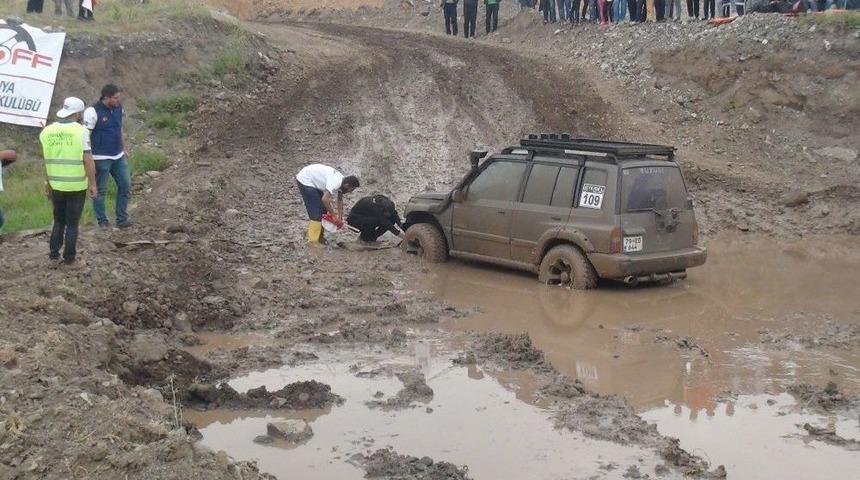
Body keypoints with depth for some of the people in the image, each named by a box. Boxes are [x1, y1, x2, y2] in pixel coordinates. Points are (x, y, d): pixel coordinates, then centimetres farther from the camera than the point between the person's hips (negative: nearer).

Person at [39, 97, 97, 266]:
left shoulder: (47, 132, 0)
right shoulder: (81, 131, -13)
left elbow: (47, 161, 4)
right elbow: (88, 160, -15)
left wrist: (48, 183, 13)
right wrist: (92, 184, -7)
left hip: (56, 185, 4)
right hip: (77, 186, -4)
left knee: (59, 220, 20)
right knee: (72, 223, 7)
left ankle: (54, 252, 18)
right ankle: (69, 257, 12)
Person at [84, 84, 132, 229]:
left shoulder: (118, 108, 3)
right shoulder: (93, 112, -17)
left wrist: (124, 148, 19)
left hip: (118, 156, 7)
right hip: (101, 158, -7)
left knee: (125, 185, 8)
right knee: (101, 190, 5)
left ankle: (122, 219, 19)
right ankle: (102, 221, 17)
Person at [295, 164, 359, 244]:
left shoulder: (342, 181, -1)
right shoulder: (335, 182, -30)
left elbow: (340, 200, 12)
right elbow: (325, 199, -37)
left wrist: (340, 217, 13)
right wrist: (332, 212, -22)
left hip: (313, 182, 10)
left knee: (322, 210, 12)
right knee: (316, 213, -11)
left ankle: (319, 237, 21)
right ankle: (313, 241, -10)